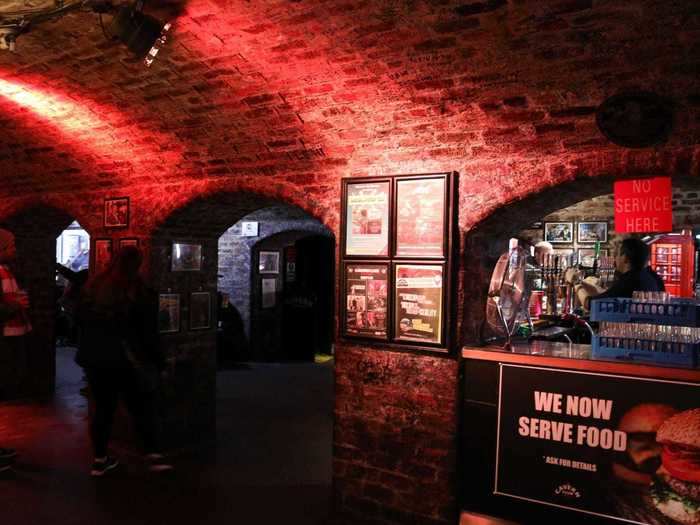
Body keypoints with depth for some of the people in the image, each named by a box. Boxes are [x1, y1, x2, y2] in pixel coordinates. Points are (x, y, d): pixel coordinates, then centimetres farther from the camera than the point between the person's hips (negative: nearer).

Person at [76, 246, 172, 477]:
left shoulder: (92, 286, 4)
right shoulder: (138, 291, -11)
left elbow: (80, 321, 12)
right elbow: (147, 332, -10)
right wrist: (159, 362, -2)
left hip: (95, 358, 5)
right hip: (126, 360, -4)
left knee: (103, 408, 14)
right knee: (142, 408, 6)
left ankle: (100, 459, 18)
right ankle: (153, 456, 5)